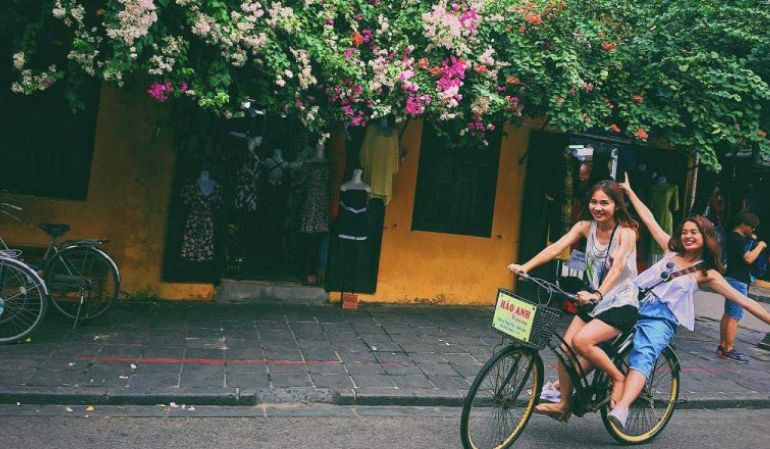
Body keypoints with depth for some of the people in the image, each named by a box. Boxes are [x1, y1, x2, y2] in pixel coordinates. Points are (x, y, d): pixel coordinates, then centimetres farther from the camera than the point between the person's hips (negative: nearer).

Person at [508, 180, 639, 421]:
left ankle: (618, 378, -2)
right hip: (594, 301, 6)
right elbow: (556, 248, -12)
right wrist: (525, 266, -27)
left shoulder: (626, 232, -14)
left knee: (581, 341, -26)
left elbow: (617, 268, -28)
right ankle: (563, 405, 17)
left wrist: (598, 294, -45)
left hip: (621, 304, -6)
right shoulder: (585, 227, 0)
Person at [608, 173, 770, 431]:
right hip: (633, 304, 6)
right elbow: (648, 219, 23)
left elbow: (742, 300, 7)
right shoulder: (671, 251, 19)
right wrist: (629, 190, 26)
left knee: (642, 356, -32)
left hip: (660, 319, -6)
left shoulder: (707, 274, 9)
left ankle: (621, 410, -49)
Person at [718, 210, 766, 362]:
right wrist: (760, 246, -12)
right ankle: (728, 350, -5)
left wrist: (750, 239, 11)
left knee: (728, 314, 13)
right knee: (734, 317, -7)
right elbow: (749, 258, -25)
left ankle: (723, 346, 17)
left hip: (731, 278, 10)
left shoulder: (732, 236, 12)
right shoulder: (738, 239, -18)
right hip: (738, 281, -10)